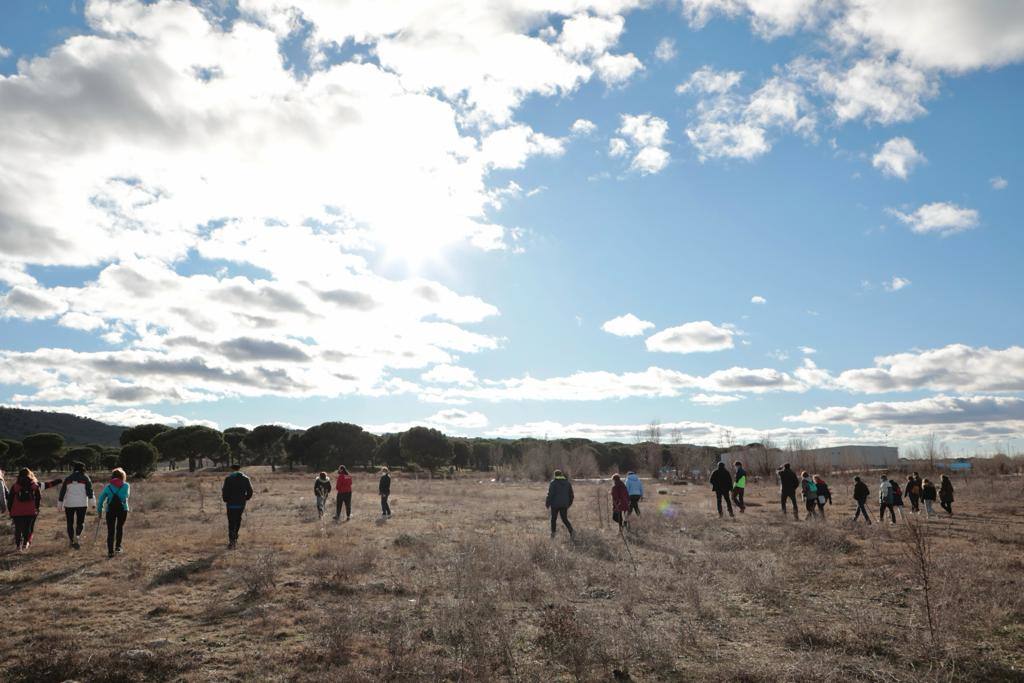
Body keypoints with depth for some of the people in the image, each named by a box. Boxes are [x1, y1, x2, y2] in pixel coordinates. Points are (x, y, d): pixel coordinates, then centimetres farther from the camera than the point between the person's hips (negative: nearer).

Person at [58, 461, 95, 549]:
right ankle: (77, 536, -17)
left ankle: (71, 541, 17)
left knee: (70, 523, 13)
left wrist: (59, 504, 15)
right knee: (80, 522, 8)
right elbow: (89, 490, -7)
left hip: (69, 504, 1)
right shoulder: (85, 478, 1)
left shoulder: (67, 478, 8)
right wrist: (92, 503, -9)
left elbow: (62, 492, 9)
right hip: (82, 504, -1)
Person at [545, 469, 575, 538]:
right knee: (565, 519, 7)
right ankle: (571, 530, -15)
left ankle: (553, 533, 19)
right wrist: (569, 503, 22)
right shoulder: (567, 482, 7)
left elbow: (550, 494, -13)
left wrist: (547, 504, -5)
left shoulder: (553, 483, -9)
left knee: (553, 518, 13)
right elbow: (571, 494, 11)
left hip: (555, 504, -4)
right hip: (564, 505, 4)